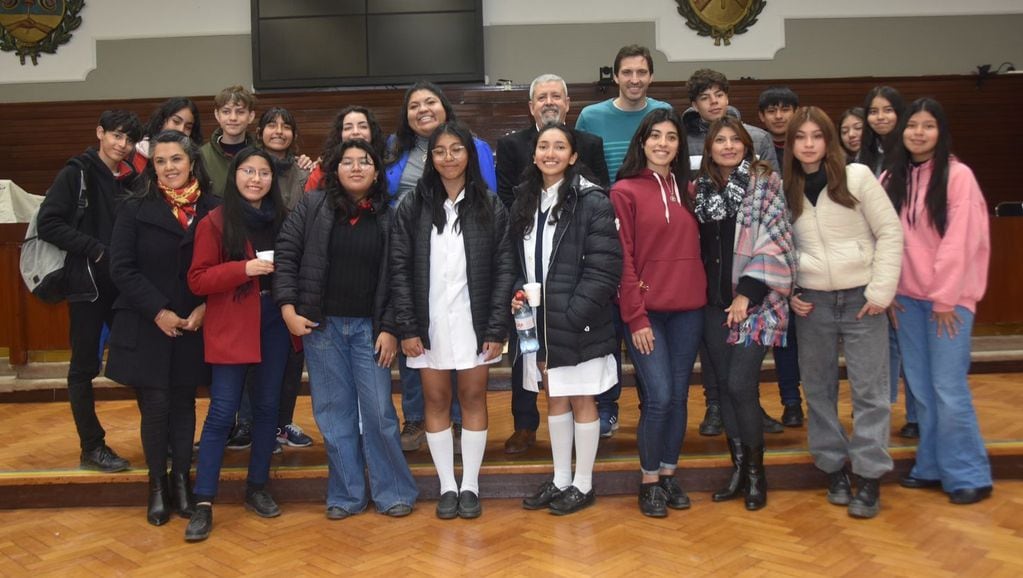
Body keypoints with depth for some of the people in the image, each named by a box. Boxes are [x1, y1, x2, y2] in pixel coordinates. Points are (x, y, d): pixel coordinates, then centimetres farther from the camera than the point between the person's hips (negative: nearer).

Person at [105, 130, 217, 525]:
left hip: (194, 327, 1)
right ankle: (157, 484, 16)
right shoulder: (136, 210, -1)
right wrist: (158, 311, -13)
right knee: (155, 406, 1)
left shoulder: (212, 209, 1)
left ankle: (181, 479, 21)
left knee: (183, 403, 9)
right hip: (146, 327, -1)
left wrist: (204, 308, -11)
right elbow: (122, 269, -6)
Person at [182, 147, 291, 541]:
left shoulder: (282, 219, 7)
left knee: (267, 406, 11)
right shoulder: (215, 222, -4)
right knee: (222, 413, -4)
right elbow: (197, 280, -9)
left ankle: (257, 488, 25)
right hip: (231, 328, -4)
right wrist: (244, 269, -20)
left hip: (274, 324, 4)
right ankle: (203, 503, 3)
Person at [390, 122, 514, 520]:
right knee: (436, 400, 6)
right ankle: (447, 486, 18)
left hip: (473, 320, 0)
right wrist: (407, 327, -7)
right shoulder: (412, 206, 2)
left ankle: (470, 485, 18)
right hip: (429, 322, 1)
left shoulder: (490, 205, 2)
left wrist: (497, 327, -7)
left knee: (473, 398, 6)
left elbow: (504, 268, -1)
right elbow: (400, 268, 0)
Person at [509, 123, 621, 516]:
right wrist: (519, 293, -3)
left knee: (581, 400, 6)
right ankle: (560, 479, 29)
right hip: (539, 321, 6)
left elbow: (604, 269, -15)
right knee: (555, 399, 15)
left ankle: (583, 484, 21)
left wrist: (571, 316, -19)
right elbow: (517, 259, 16)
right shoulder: (524, 201, 8)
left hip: (577, 323, -6)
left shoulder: (592, 201, -11)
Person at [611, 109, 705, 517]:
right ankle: (649, 480, 12)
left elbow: (696, 247, 15)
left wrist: (703, 296, 4)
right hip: (646, 311, -4)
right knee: (659, 397, -6)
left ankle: (669, 474, 24)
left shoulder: (686, 189, 12)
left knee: (679, 396, 9)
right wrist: (636, 317, -11)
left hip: (688, 309, 5)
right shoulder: (625, 191, -3)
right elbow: (622, 259, -7)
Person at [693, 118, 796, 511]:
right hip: (714, 304, 5)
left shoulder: (765, 183, -3)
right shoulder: (700, 187, 11)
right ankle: (738, 468, 21)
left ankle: (755, 471, 9)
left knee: (740, 385, -9)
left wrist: (747, 293, -14)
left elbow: (774, 243, -9)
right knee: (725, 386, 8)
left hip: (754, 301, -5)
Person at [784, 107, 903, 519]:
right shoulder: (785, 190, 5)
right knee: (819, 389, 9)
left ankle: (869, 478, 9)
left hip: (860, 298, -3)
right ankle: (833, 469, 23)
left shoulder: (857, 177, -3)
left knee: (869, 390, 1)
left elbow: (890, 233, -4)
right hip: (811, 302, 3)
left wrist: (880, 292, -9)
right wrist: (787, 293, 1)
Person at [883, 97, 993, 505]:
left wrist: (944, 299, -13)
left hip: (948, 297, -5)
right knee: (921, 387, 8)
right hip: (907, 297, 5)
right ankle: (932, 466, 19)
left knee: (948, 388, -6)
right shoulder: (891, 180, 9)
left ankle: (968, 475, 7)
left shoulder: (958, 176, -7)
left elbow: (959, 242, -11)